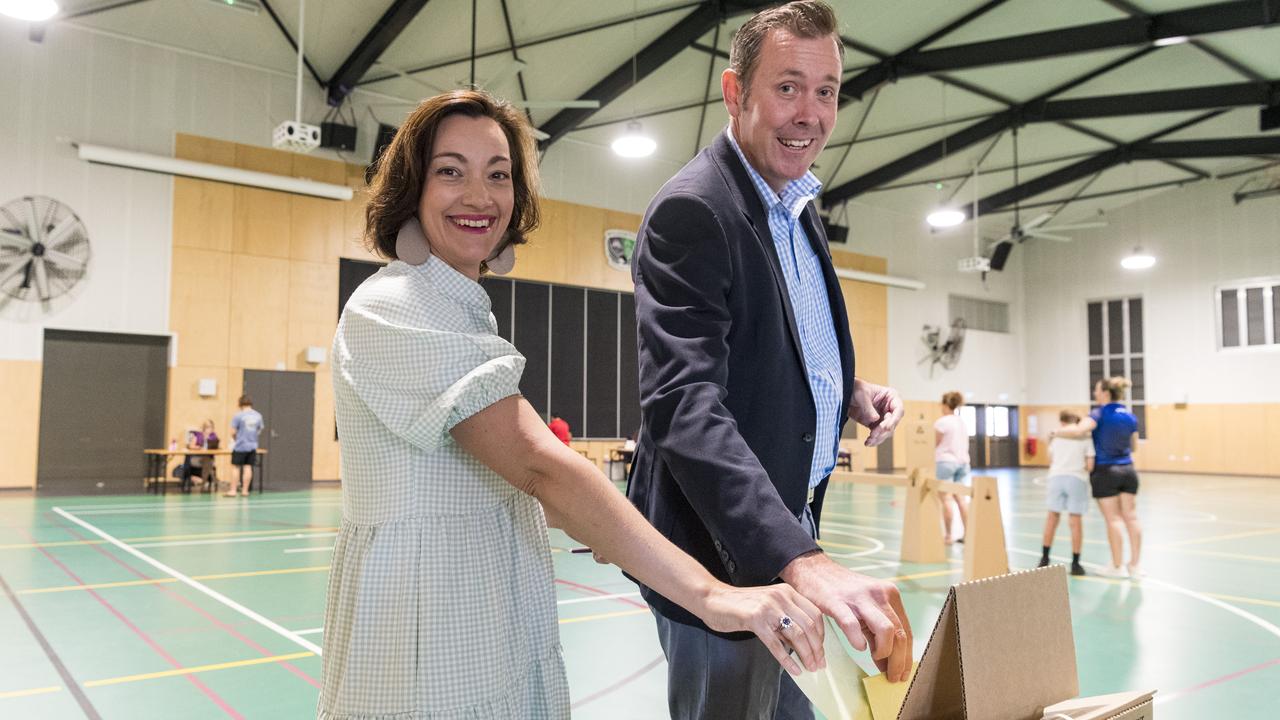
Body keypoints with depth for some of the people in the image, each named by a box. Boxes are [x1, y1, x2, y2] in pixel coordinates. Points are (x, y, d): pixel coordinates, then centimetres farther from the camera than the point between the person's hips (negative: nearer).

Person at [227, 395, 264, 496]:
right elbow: (259, 431, 12)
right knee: (248, 467, 7)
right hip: (252, 446, 4)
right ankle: (245, 490, 10)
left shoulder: (238, 415, -11)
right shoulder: (258, 415, 4)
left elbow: (233, 432, -9)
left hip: (240, 446, -4)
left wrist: (235, 438, 10)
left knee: (236, 468, 4)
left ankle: (233, 490, 5)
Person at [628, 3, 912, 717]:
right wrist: (802, 558, -40)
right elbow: (684, 402, -31)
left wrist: (848, 389, 0)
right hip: (725, 553, -9)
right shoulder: (692, 210, -21)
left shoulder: (797, 205, 8)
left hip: (785, 530, 9)